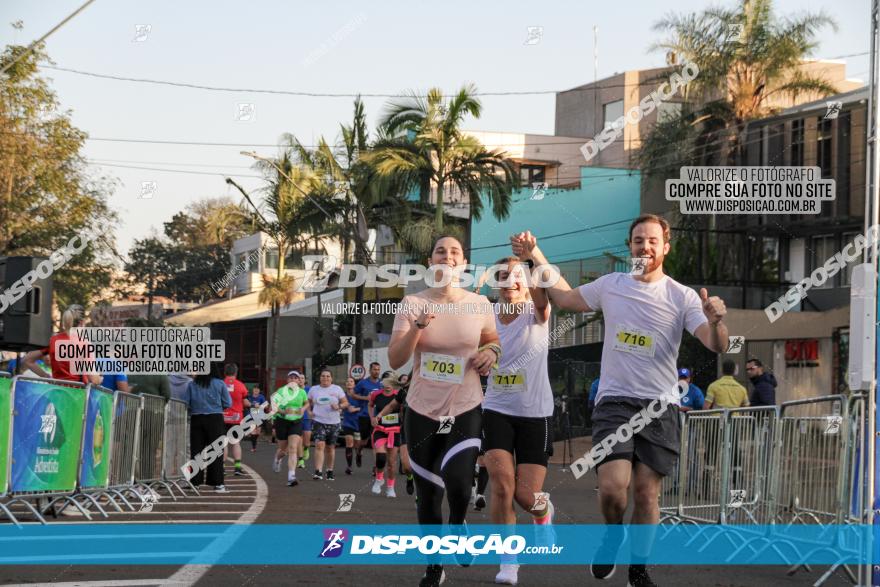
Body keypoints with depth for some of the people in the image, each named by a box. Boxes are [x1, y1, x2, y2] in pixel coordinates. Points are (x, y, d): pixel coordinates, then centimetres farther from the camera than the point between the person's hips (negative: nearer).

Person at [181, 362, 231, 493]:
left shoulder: (192, 385, -1)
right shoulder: (219, 384, -5)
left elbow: (185, 403, -2)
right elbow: (227, 403, -2)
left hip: (196, 419, 2)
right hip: (215, 419, -2)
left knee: (196, 451, 7)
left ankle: (195, 482, 8)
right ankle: (217, 483, 0)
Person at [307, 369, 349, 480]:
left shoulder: (337, 389, 4)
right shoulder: (313, 389, 6)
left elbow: (346, 403, 5)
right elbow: (308, 403, 18)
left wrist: (339, 406, -15)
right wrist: (309, 411, 0)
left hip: (333, 422, 1)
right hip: (319, 421, -1)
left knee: (330, 447, 10)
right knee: (319, 445, -17)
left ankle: (330, 471, 26)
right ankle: (318, 472, -23)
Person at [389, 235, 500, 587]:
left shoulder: (479, 304, -1)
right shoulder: (413, 303, -6)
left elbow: (492, 341, 18)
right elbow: (394, 360, -12)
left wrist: (491, 351, -6)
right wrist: (418, 326, -28)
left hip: (466, 410, 0)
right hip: (422, 411, 1)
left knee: (458, 484, -23)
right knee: (427, 496, 7)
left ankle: (457, 524, 13)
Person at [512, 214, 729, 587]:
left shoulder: (682, 297, -1)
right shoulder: (611, 285, 7)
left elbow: (716, 346, -11)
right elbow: (565, 298, 24)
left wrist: (715, 321, -32)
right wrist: (537, 259, 18)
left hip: (660, 406, 0)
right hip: (614, 401, 1)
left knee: (647, 491, -1)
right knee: (613, 486, -16)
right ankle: (612, 535, 16)